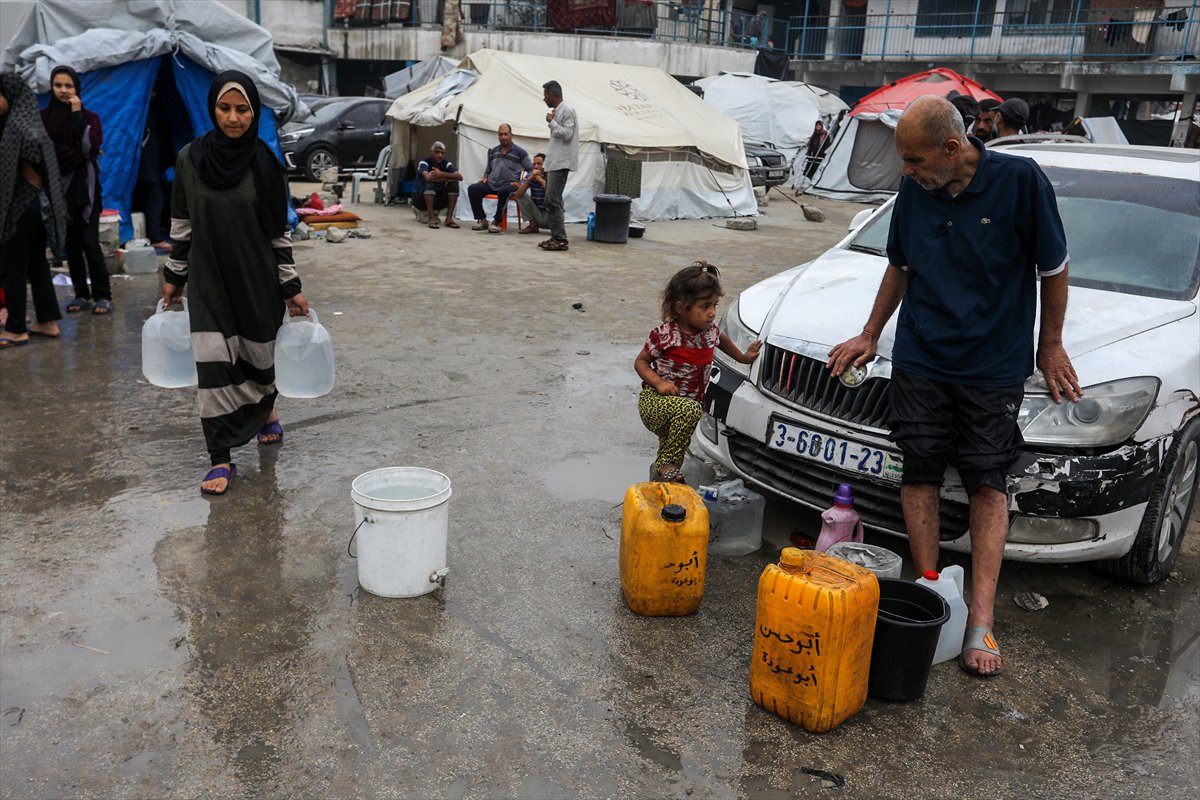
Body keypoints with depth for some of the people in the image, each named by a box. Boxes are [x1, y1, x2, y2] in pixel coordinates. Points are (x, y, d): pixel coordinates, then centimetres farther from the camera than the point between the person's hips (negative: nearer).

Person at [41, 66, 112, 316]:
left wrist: (77, 114, -11)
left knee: (90, 244, -8)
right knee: (71, 245, 5)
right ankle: (82, 294, 13)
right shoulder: (43, 117, 5)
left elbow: (91, 146, -12)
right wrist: (79, 156, -9)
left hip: (85, 189, -2)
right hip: (58, 189, 2)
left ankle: (102, 296, -4)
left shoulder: (88, 117, 4)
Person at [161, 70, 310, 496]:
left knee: (258, 353, 12)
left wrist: (291, 288, -2)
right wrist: (174, 276, 9)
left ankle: (266, 409, 46)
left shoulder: (265, 164, -6)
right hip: (208, 279, 0)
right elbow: (181, 225, 6)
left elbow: (280, 230, -2)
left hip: (257, 278, 0)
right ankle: (221, 459, 2)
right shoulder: (189, 159, -2)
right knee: (214, 361, -6)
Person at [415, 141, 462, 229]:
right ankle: (431, 218, -34)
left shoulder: (446, 164, -1)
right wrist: (447, 179, -21)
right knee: (430, 183, -32)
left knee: (454, 184, -17)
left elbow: (460, 176, -18)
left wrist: (442, 174, -31)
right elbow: (428, 177, -34)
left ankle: (449, 218, -17)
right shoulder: (424, 163, -13)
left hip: (439, 199, 4)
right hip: (422, 198, -4)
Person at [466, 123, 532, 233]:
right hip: (491, 184, 5)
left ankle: (496, 222, -29)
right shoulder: (493, 151, 18)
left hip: (509, 185, -5)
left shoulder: (519, 152, 4)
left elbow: (531, 170, 3)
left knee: (503, 191, -41)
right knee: (472, 189, -19)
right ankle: (482, 220, -16)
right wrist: (484, 178, 9)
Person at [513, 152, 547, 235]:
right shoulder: (529, 176, -5)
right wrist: (528, 180, -28)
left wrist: (541, 180, -24)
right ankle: (533, 225, -5)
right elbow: (518, 195, -17)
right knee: (522, 195, -15)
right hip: (536, 214, 3)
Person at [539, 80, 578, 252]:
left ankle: (560, 239, -15)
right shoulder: (557, 111, 20)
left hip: (560, 163, -10)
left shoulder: (567, 111, -9)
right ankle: (556, 236, 13)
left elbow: (567, 134, -16)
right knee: (551, 201, 9)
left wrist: (552, 122, -12)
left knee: (553, 200, -15)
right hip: (554, 162, 10)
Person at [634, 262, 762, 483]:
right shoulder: (664, 335, -15)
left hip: (689, 404, 7)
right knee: (689, 410, -34)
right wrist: (658, 382, -18)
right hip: (655, 400, -7)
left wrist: (741, 357, 28)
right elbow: (640, 362, -4)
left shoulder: (709, 333, 2)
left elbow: (722, 340, 28)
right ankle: (664, 467, -24)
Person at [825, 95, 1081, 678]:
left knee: (988, 483, -1)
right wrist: (870, 336, 18)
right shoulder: (914, 189, 0)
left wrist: (1051, 346, 4)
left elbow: (1053, 266, -1)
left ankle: (980, 621, 2)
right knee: (920, 473, 1)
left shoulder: (1020, 180, -12)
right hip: (919, 360, 3)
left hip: (995, 365, -3)